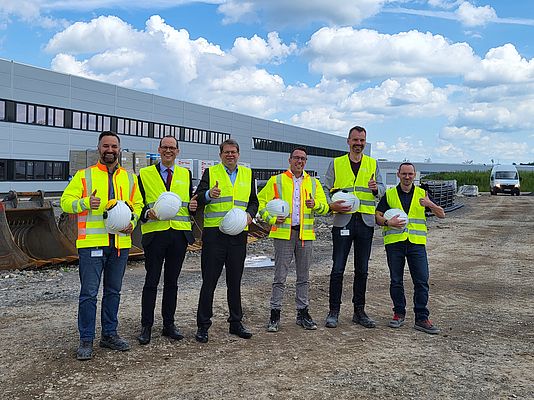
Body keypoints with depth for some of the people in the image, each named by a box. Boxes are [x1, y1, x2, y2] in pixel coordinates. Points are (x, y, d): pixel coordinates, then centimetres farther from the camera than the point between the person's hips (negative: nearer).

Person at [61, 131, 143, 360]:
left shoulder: (129, 178, 13)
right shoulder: (84, 175, 2)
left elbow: (137, 204, 17)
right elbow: (66, 201, -1)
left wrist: (132, 223, -1)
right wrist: (85, 203, -20)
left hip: (120, 244, 4)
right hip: (92, 244, -4)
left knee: (113, 291, 13)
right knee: (89, 293, -2)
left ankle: (109, 334, 25)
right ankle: (86, 341, 9)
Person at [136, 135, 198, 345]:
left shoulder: (185, 174, 14)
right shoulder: (144, 174, 5)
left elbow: (191, 201, 18)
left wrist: (192, 206, -5)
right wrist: (147, 214, -16)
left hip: (180, 234, 3)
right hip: (155, 233, -3)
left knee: (171, 281, 11)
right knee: (151, 281, 1)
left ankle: (169, 324, 21)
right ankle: (146, 326, 12)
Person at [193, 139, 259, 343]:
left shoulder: (247, 174, 14)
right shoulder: (210, 172, 4)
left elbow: (253, 201, 20)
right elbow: (197, 199, -6)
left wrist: (250, 213, -1)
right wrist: (208, 194, -27)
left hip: (238, 235, 3)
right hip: (214, 234, -3)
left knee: (235, 282, 12)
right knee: (209, 282, 0)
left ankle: (236, 322, 24)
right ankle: (203, 326, 9)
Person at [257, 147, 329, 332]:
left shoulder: (314, 183, 13)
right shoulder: (276, 181, 5)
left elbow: (325, 208, 8)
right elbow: (261, 201, 3)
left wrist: (315, 204, -14)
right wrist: (272, 219, -10)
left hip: (305, 235, 3)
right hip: (283, 233, -3)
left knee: (303, 277, 10)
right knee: (280, 276, -1)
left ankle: (303, 313, 21)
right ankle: (275, 314, 8)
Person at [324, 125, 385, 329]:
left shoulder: (372, 164, 12)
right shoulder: (336, 164, 7)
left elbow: (382, 189, 7)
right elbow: (325, 189, 6)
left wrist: (376, 188, -16)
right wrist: (332, 205, -13)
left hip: (366, 221, 2)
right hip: (343, 220, -2)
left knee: (362, 269, 8)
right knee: (338, 268, -1)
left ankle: (359, 311, 19)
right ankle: (334, 312, 9)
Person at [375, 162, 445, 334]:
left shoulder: (422, 194, 10)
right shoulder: (389, 194, 8)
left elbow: (442, 215, 5)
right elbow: (377, 217, 6)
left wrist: (431, 204, -15)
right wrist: (388, 222, -15)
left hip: (417, 243, 0)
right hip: (394, 243, 0)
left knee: (422, 281, -3)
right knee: (396, 281, 5)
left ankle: (422, 318, 4)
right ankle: (399, 313, 20)